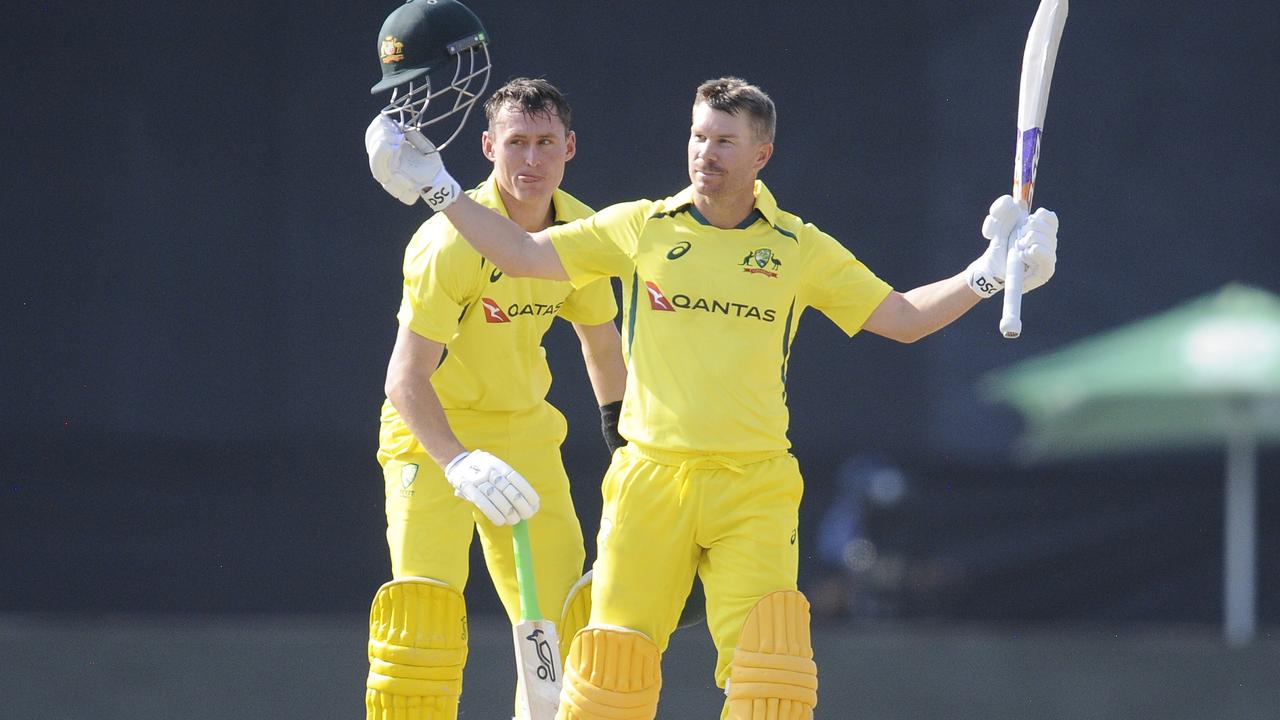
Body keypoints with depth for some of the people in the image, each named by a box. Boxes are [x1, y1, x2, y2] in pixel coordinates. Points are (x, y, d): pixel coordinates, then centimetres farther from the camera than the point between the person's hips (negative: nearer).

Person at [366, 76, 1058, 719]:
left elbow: (902, 318, 11)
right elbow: (525, 254, 12)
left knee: (769, 663, -15)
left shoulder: (800, 249, 7)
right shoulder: (642, 227, 7)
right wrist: (435, 188, 6)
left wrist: (986, 275, -2)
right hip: (652, 479, 0)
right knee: (614, 655, -6)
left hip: (754, 488, 0)